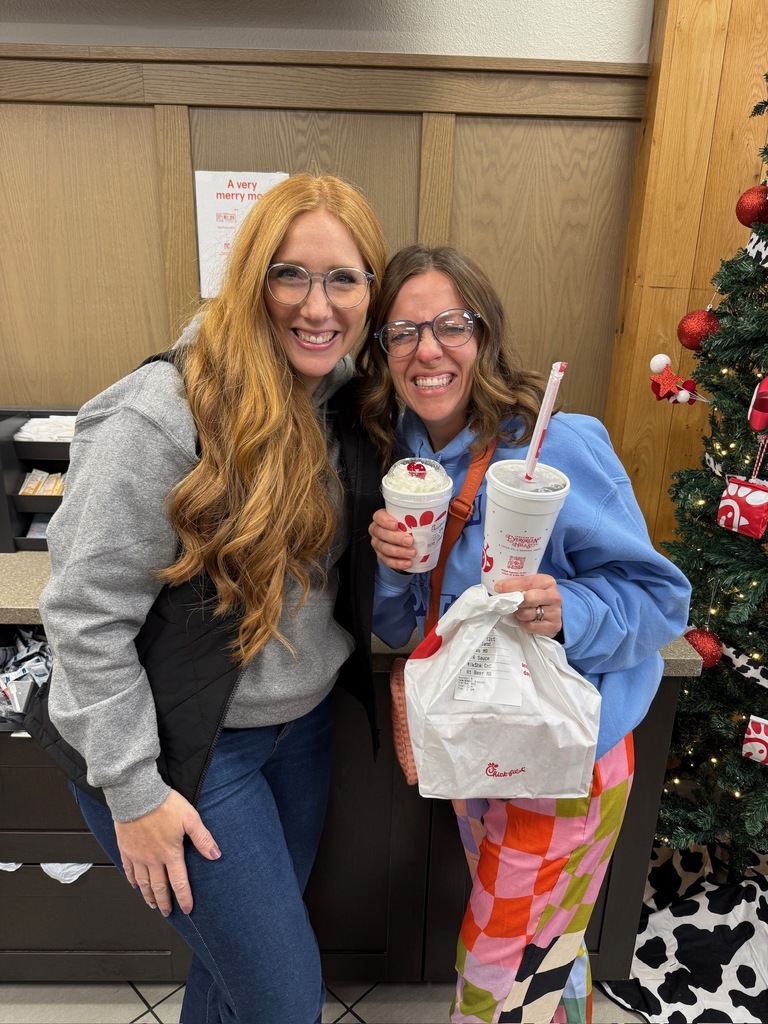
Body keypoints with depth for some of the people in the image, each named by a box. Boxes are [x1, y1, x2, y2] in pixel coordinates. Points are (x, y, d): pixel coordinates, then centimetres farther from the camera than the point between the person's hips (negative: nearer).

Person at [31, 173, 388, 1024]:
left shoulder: (345, 399, -2)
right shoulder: (166, 413, -24)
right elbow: (85, 614, -19)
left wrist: (398, 553, -8)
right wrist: (133, 791, -15)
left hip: (301, 722, 7)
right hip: (186, 748, -6)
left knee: (242, 951, 26)